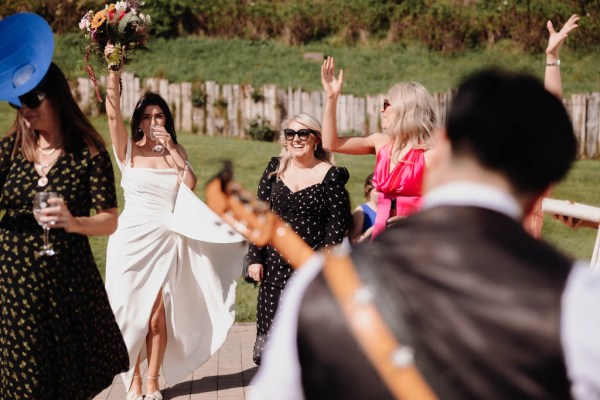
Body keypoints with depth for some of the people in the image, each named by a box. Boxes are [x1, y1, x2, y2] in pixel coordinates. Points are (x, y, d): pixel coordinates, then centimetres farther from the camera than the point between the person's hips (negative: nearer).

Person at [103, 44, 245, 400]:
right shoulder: (128, 149, 1)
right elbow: (113, 110, -15)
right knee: (131, 313, 3)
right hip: (132, 237, -1)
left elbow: (191, 184, -7)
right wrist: (114, 68, -25)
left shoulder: (175, 151, 9)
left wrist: (172, 149, -10)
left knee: (158, 316, 0)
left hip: (165, 240, 1)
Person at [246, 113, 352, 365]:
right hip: (275, 263, 4)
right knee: (271, 323, 6)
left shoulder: (330, 176, -4)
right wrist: (255, 257, 2)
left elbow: (338, 223, -5)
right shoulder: (275, 170, 7)